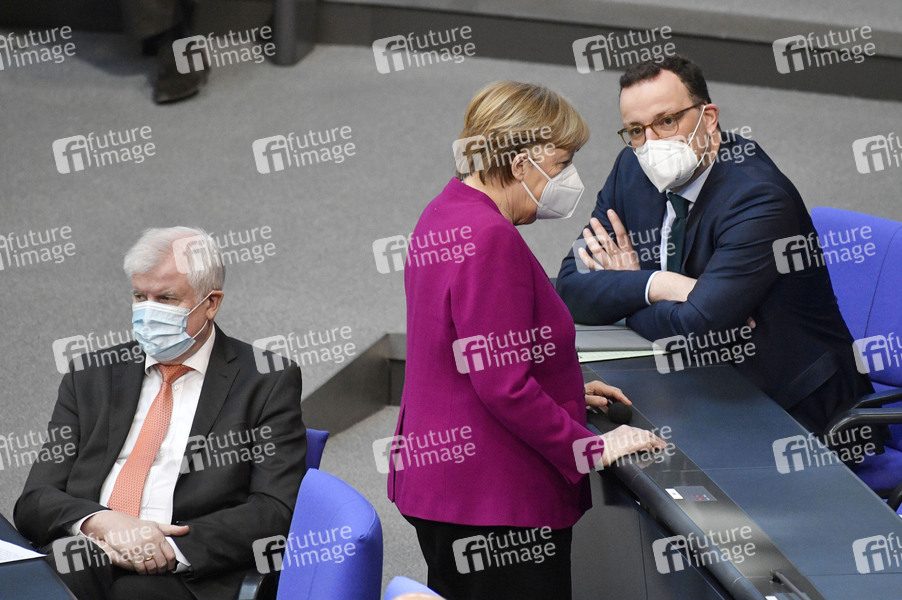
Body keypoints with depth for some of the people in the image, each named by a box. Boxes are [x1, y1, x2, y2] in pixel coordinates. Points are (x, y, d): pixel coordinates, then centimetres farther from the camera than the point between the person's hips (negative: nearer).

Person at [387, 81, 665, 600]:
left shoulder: (446, 217, 12)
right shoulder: (491, 238, -20)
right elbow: (503, 386, -24)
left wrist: (570, 390, 18)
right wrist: (590, 449, -16)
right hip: (497, 501, -11)